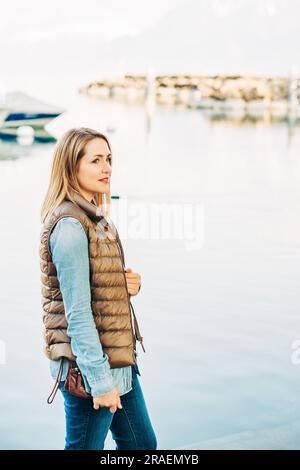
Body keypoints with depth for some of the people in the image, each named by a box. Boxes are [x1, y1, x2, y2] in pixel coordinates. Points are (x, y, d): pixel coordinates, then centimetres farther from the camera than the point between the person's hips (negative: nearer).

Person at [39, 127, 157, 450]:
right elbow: (77, 313, -22)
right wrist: (100, 381, -22)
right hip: (88, 367, -10)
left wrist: (127, 284, -3)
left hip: (118, 359, 10)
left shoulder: (94, 217, 10)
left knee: (142, 444, 18)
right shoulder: (69, 224, -19)